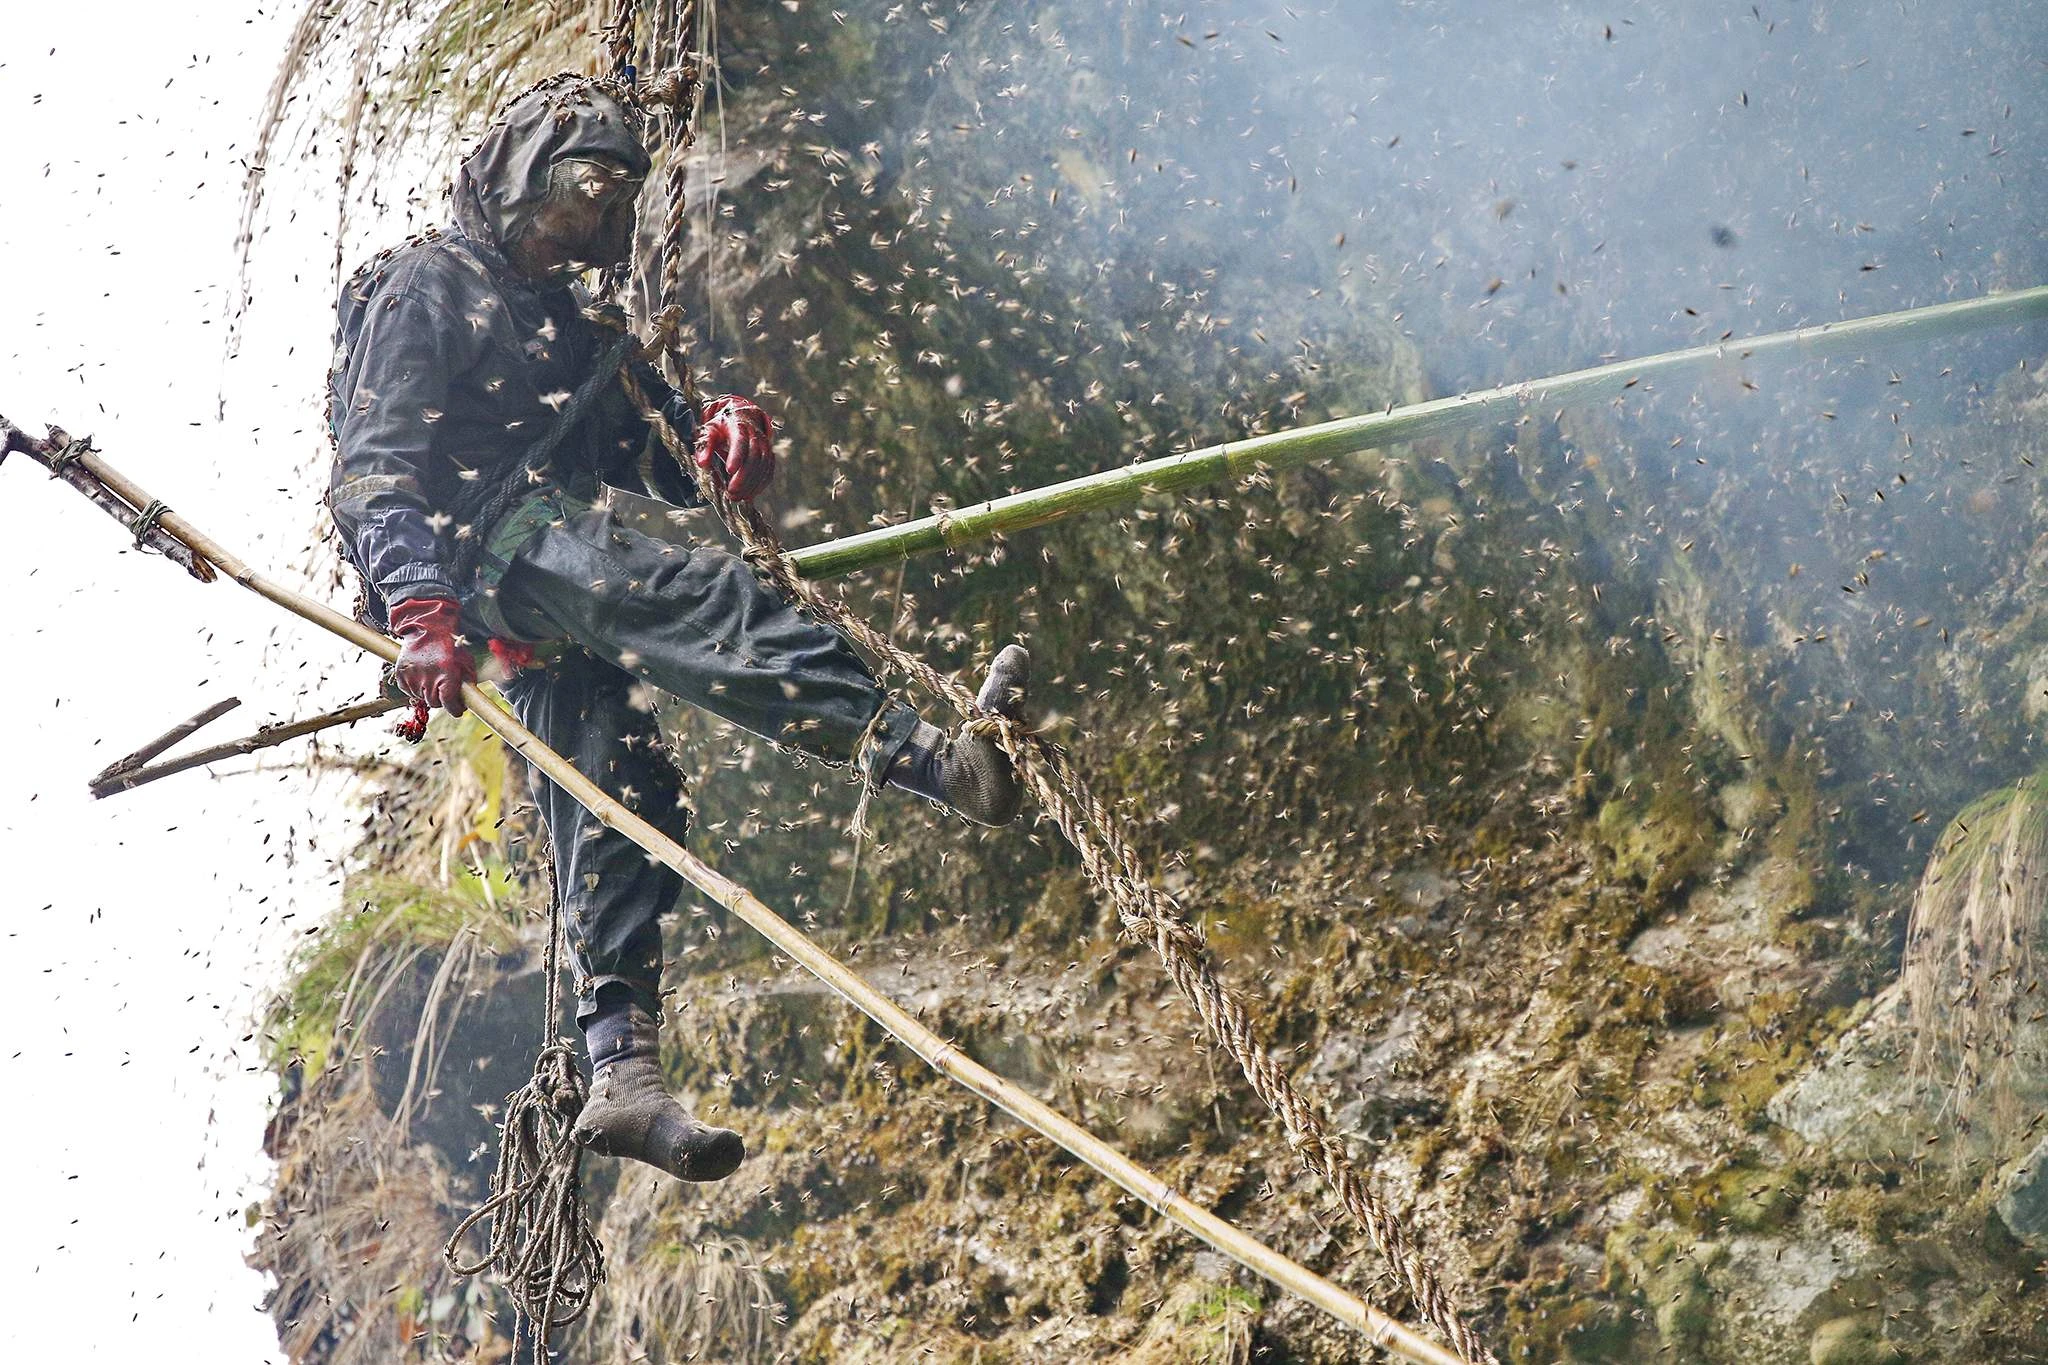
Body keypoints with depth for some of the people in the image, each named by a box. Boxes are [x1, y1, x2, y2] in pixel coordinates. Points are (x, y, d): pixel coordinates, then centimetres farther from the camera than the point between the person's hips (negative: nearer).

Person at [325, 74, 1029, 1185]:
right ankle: (919, 751, -52)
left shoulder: (571, 331, 32)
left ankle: (620, 1073, -11)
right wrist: (418, 601, -25)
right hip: (482, 539, -9)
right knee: (687, 589, -32)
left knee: (618, 802, -6)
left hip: (550, 619, 9)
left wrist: (724, 430, -3)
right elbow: (374, 465, -8)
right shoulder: (428, 288, 6)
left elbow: (669, 466, 24)